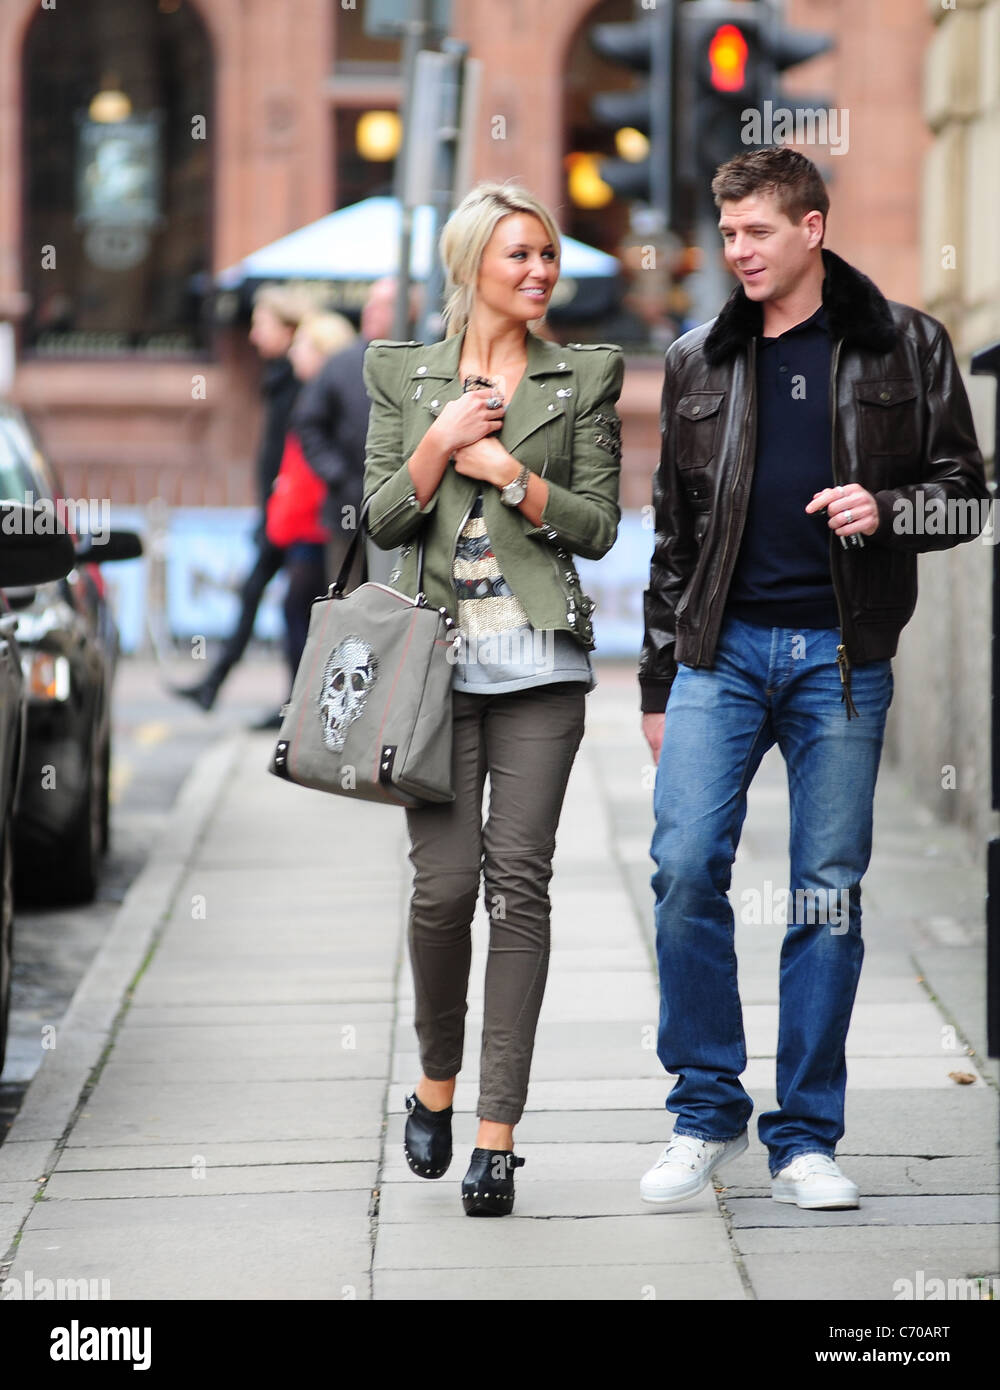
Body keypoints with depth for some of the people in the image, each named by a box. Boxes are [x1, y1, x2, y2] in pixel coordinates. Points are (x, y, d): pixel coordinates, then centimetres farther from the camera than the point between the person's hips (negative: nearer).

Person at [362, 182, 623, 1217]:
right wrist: (441, 442, -9)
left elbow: (597, 526, 2)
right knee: (445, 880, -6)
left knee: (518, 884, -5)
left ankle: (496, 1133, -1)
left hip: (539, 661, 0)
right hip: (437, 655, 0)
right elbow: (381, 520, 5)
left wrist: (505, 469, -8)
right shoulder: (402, 374, 10)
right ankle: (436, 1082, 19)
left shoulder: (584, 377, 7)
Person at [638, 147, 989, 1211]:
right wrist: (658, 681, 13)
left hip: (842, 654, -1)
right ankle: (707, 1114, 5)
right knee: (685, 865, -10)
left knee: (829, 892, 1)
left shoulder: (905, 347, 6)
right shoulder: (698, 362, 12)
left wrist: (886, 509, -14)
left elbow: (961, 488, 7)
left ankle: (806, 1136, 10)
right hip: (723, 645, 2)